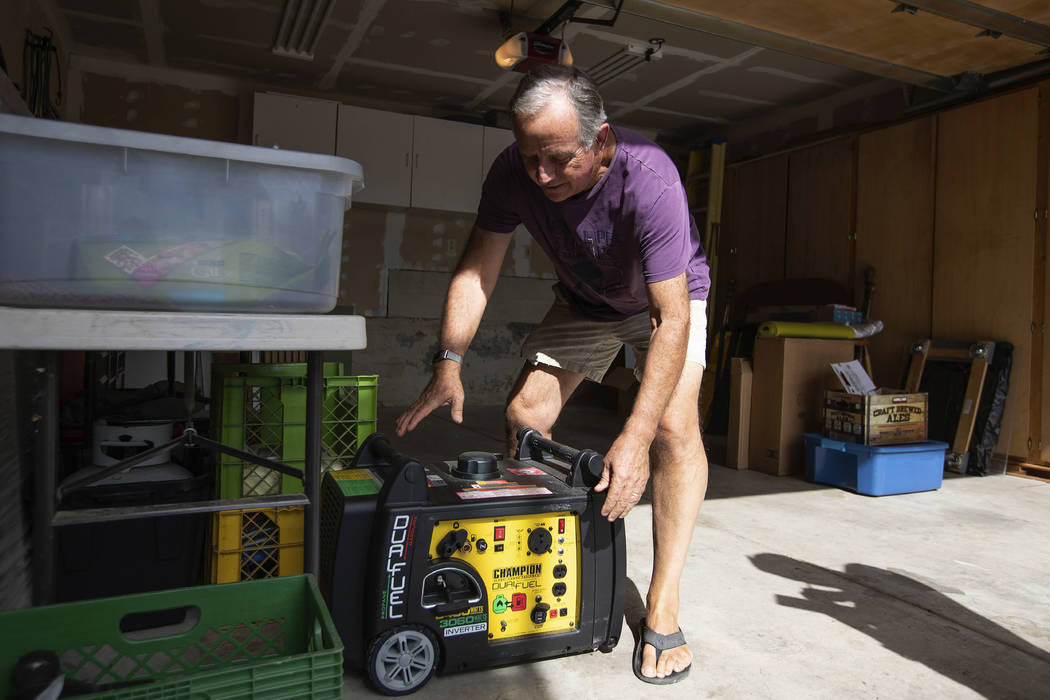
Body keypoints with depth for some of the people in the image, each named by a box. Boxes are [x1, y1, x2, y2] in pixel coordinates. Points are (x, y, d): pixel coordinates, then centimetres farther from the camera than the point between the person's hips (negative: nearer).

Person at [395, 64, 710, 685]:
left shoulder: (648, 179, -38)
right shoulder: (514, 172, -24)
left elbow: (672, 318, -39)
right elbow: (477, 269, -15)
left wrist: (635, 438, -45)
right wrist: (450, 364, -26)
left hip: (667, 298, -4)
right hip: (584, 301, 5)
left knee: (675, 429, -24)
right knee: (525, 414, -7)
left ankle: (663, 606, -13)